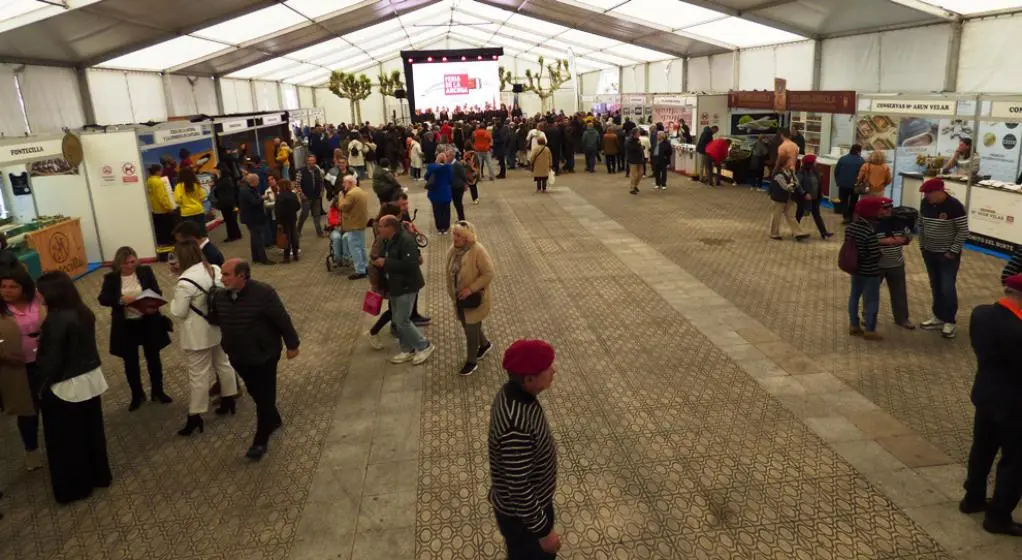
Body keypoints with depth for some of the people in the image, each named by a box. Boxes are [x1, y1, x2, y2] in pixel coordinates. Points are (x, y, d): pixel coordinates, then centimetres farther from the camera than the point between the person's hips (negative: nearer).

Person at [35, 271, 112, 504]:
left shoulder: (56, 321, -23)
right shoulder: (84, 313, 0)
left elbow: (51, 361, -19)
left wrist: (41, 387, -5)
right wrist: (43, 338, 17)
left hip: (65, 388, -8)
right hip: (90, 380, 8)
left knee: (66, 441, 9)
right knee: (92, 431, 20)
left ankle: (73, 488, 23)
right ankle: (99, 475, 34)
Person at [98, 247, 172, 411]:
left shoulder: (146, 271, -4)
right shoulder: (111, 278, -5)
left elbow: (157, 292, -4)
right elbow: (103, 299, -11)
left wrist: (154, 306, -24)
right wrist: (121, 300, -29)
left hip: (148, 322, 0)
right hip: (125, 326, 0)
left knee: (153, 358, 13)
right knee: (130, 362, 10)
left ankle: (157, 391, 29)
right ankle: (137, 395, 28)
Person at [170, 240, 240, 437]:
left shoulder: (185, 282, -27)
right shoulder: (216, 270, -5)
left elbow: (179, 312, -18)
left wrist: (174, 302, 1)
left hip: (198, 335, -7)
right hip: (219, 328, 7)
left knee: (198, 375, 5)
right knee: (223, 363, 23)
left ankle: (195, 416, 18)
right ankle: (229, 400, 39)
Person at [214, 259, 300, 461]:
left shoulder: (263, 293, -25)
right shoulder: (220, 296, -8)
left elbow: (282, 320, -17)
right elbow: (217, 320, 11)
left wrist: (292, 345, -10)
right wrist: (226, 345, 16)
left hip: (264, 355, -6)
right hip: (238, 357, 6)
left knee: (265, 397, 5)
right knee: (255, 393, 22)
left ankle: (260, 441, 16)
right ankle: (274, 420, 45)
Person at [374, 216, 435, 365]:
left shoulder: (406, 241, -24)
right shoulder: (388, 241, 6)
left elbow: (410, 265, -33)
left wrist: (386, 263, -28)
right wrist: (379, 261, 3)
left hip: (406, 287, -10)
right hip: (394, 286, 10)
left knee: (402, 321, -6)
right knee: (397, 320, 15)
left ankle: (425, 346, 11)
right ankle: (408, 350, 28)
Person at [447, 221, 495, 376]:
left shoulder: (478, 251, -24)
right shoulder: (453, 249, -2)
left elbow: (488, 274, -23)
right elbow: (450, 273, 10)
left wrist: (471, 289, -27)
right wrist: (451, 293, 11)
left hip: (473, 299, -7)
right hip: (459, 298, 7)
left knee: (471, 330, 3)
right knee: (468, 326, 22)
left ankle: (471, 362, 20)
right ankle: (485, 345, 48)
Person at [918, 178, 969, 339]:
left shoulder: (954, 206, -19)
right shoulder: (926, 204, -2)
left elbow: (963, 232, -15)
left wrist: (953, 251, -15)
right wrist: (922, 246, 9)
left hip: (948, 255, -5)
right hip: (929, 253, 6)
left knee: (947, 288, -3)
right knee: (935, 287, 13)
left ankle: (950, 322, 9)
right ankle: (938, 317, 25)